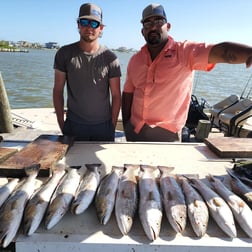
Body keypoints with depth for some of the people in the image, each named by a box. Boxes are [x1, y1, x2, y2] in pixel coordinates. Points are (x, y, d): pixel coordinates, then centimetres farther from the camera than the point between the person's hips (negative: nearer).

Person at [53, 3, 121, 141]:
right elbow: (58, 91, 1)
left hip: (104, 126, 0)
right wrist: (61, 124, -2)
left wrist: (113, 125, -4)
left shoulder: (110, 57, -2)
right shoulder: (65, 53, 0)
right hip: (73, 125, 0)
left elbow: (116, 95, -1)